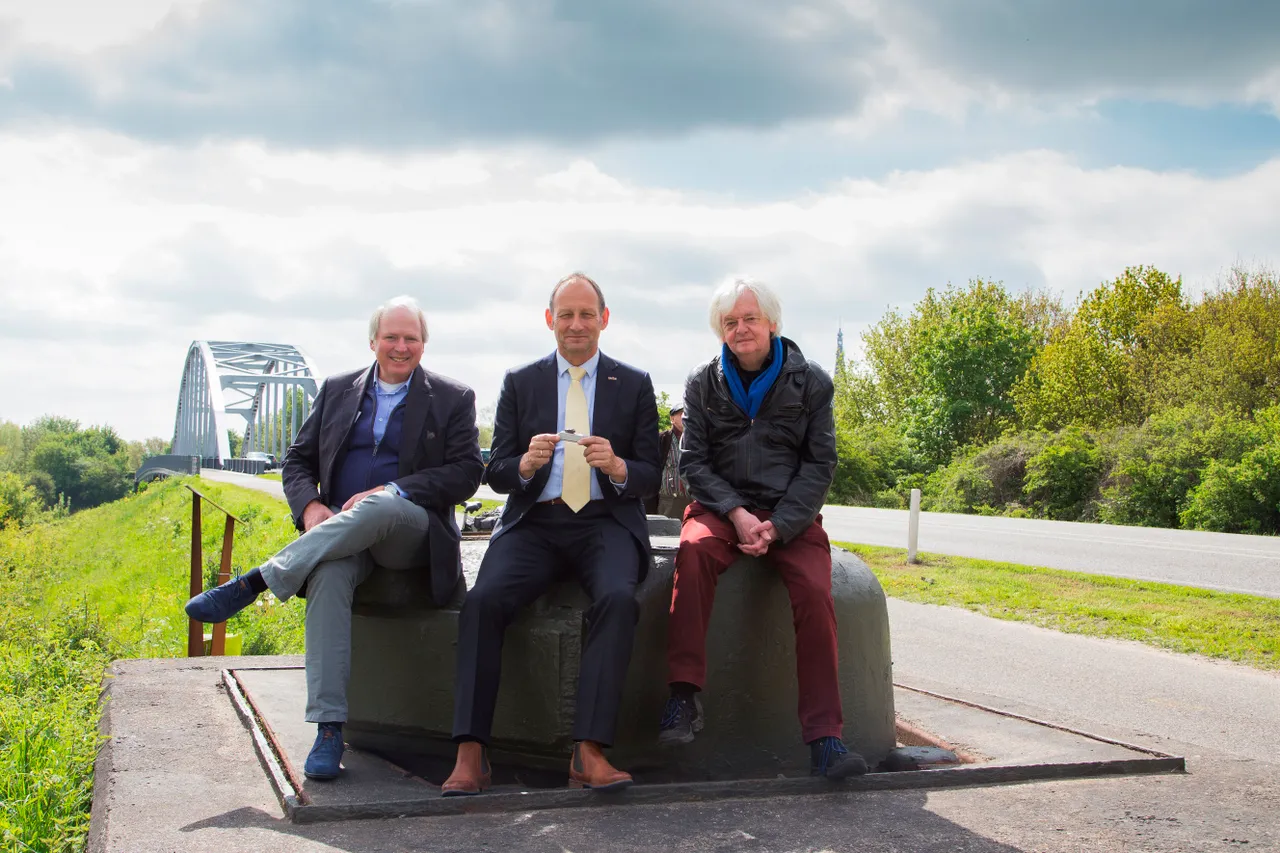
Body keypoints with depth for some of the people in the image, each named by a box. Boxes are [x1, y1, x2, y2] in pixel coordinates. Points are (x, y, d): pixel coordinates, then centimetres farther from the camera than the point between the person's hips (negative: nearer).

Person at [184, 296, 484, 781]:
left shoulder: (453, 399, 9)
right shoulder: (338, 390, 18)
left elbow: (466, 473, -3)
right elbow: (297, 460, 17)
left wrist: (391, 493, -16)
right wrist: (309, 506, -7)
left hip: (412, 535, -2)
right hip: (338, 535, 2)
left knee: (379, 507, -38)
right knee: (328, 578, -34)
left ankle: (254, 583, -32)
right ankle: (328, 729, -35)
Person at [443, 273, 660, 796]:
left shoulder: (634, 385, 11)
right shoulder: (519, 383, 13)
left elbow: (650, 478, 7)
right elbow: (496, 473, 8)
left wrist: (617, 466, -17)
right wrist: (527, 462, -15)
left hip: (607, 522, -1)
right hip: (534, 523, 1)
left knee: (618, 599, -33)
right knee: (482, 600, -27)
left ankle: (589, 752, -31)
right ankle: (470, 754, -25)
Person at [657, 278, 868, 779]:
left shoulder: (810, 382, 5)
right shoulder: (703, 384, 8)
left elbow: (820, 463, 1)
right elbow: (693, 460, 3)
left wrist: (777, 525, -13)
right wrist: (737, 514, -14)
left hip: (790, 515, 0)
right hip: (721, 507, 0)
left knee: (815, 592, -27)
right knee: (694, 550, -34)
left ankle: (824, 737, -23)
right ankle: (683, 696, -32)